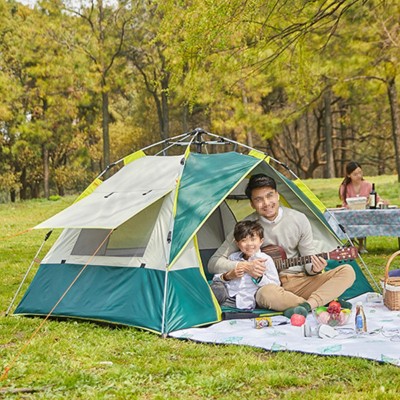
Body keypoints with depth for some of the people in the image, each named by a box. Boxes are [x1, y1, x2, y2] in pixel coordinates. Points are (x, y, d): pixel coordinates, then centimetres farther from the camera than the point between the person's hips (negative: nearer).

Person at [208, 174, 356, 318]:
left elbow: (309, 260, 7)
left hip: (300, 282, 3)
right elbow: (214, 263, -6)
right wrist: (244, 266, -21)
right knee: (266, 294, -41)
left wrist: (314, 268, -18)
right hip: (270, 284, -3)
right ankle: (327, 304, -28)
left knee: (347, 271, -15)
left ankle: (307, 305, -32)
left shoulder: (299, 220, 1)